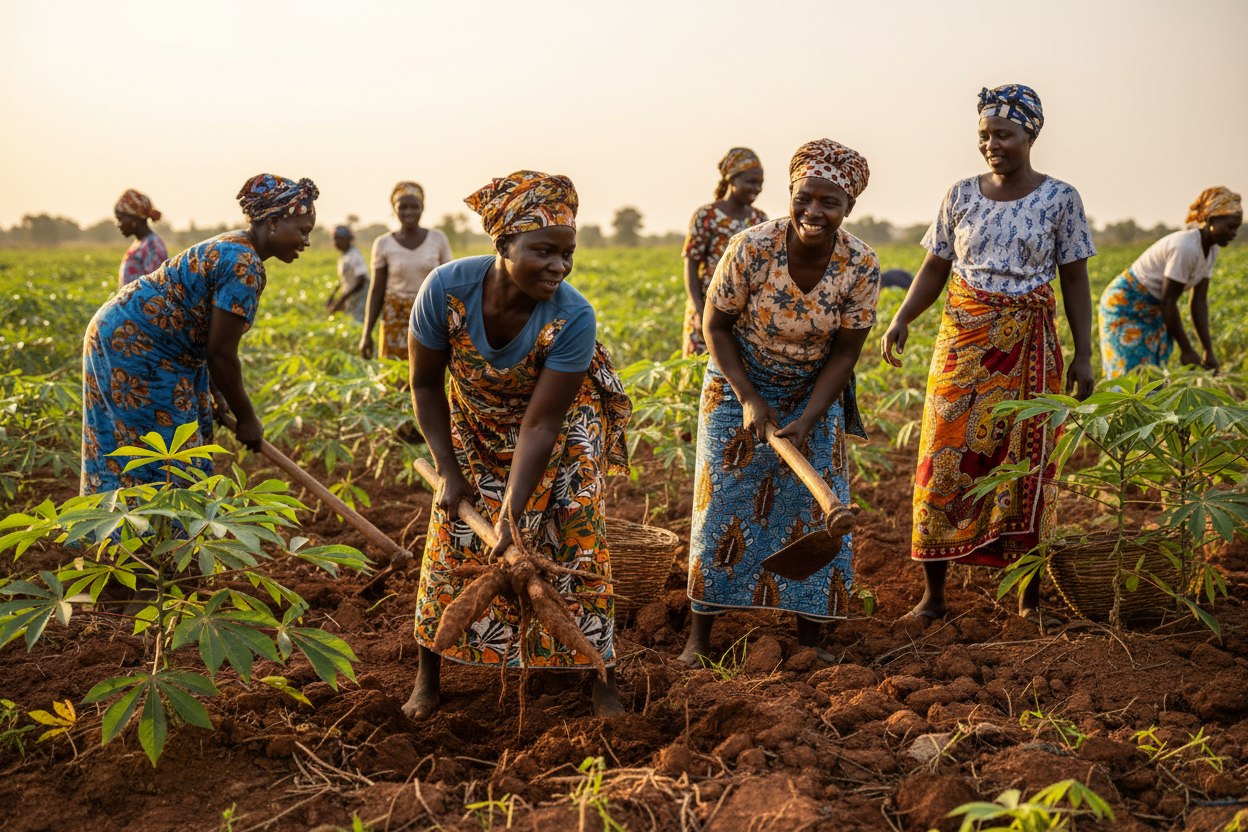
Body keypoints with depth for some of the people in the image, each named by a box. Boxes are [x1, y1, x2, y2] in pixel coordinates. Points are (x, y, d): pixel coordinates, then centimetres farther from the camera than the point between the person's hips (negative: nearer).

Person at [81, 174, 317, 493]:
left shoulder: (234, 249, 9)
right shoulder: (243, 265, -23)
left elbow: (209, 338, 17)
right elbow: (221, 354, -21)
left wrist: (215, 391, 14)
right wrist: (247, 419, -10)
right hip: (132, 346, -11)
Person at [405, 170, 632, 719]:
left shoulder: (573, 317, -35)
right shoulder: (447, 289, -31)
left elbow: (539, 426, -31)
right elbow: (426, 385, -14)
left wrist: (512, 513, -35)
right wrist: (448, 472, -14)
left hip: (562, 430, -1)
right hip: (477, 426, 2)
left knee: (577, 541, -6)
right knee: (453, 539, 2)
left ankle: (601, 678, 9)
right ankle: (428, 675, 20)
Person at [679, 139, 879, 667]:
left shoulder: (861, 266, -21)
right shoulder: (751, 249, -27)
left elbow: (845, 353, -13)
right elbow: (715, 326, -14)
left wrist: (807, 421, -23)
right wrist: (749, 401, -21)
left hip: (813, 393, 2)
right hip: (739, 384, -2)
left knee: (815, 507, -1)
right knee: (723, 505, -2)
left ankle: (810, 639, 11)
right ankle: (700, 637, 8)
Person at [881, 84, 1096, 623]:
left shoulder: (1060, 199, 0)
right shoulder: (961, 195, 5)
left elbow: (1075, 281, 2)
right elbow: (935, 269, 8)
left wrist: (1083, 354, -3)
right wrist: (901, 319, -8)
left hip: (1029, 346, -1)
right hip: (964, 338, 1)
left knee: (1026, 463, 2)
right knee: (947, 458, -2)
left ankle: (1031, 595, 16)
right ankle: (934, 593, 8)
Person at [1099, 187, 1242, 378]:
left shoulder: (1211, 250, -1)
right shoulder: (1184, 248, -28)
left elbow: (1199, 302, 1)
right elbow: (1168, 302, -25)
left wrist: (1209, 351, -3)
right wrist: (1187, 351, -18)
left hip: (1153, 311, 9)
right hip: (1125, 305, -9)